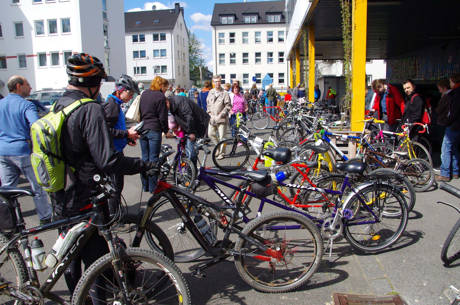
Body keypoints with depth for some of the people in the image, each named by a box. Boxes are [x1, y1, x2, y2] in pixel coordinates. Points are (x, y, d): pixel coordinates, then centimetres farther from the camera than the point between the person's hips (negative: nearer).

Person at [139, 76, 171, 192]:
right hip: (154, 130, -7)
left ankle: (145, 186, 21)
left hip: (142, 129, 7)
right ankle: (152, 187, 5)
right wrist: (166, 130, 1)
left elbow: (139, 111, 16)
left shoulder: (144, 94, 11)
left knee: (145, 158, 13)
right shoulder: (160, 97, -11)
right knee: (153, 159, 0)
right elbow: (162, 117, -11)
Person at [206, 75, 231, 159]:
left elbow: (228, 106, -8)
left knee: (221, 137, -2)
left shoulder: (225, 93, -7)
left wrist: (220, 115, -13)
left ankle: (221, 153, 11)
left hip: (222, 119, -5)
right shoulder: (211, 92, 9)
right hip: (212, 118, 5)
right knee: (210, 134, 10)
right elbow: (208, 104, 18)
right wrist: (210, 113, 5)